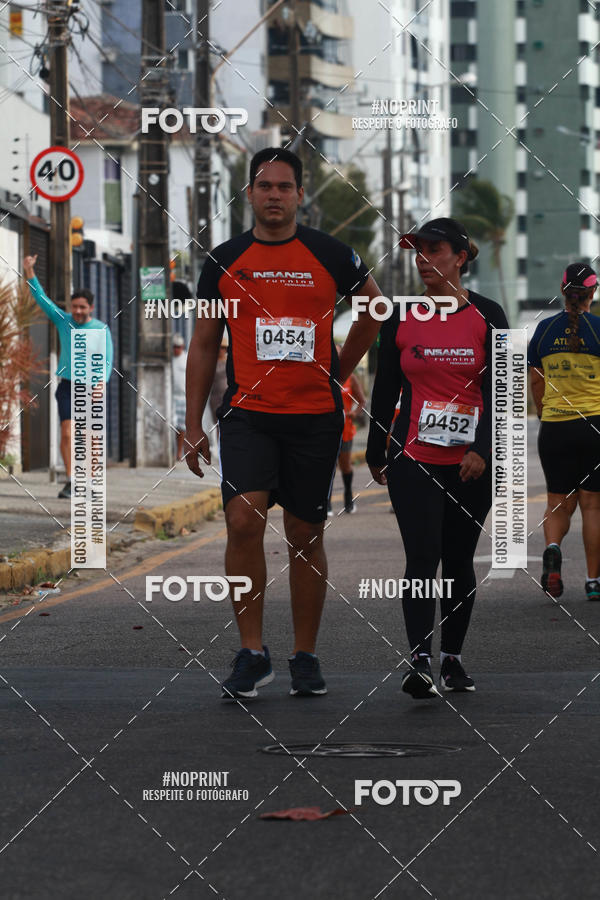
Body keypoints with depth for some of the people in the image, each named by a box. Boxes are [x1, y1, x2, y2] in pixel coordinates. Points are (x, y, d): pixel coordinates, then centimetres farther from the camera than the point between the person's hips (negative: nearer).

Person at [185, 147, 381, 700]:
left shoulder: (330, 255, 2)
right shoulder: (224, 261, 5)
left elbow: (375, 306, 19)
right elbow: (204, 345, 11)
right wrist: (194, 425, 8)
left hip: (315, 415, 0)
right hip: (248, 413, 0)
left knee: (306, 536, 6)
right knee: (244, 519, -18)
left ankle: (306, 658, 18)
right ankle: (252, 654, -9)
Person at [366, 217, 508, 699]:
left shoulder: (487, 316, 0)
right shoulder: (401, 319, 4)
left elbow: (497, 388, -4)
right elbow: (385, 390, 11)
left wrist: (480, 449, -16)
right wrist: (376, 454, 15)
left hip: (471, 462, 0)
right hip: (414, 459, 0)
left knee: (459, 561, 10)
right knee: (422, 558, -12)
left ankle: (453, 658, 23)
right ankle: (420, 664, -20)